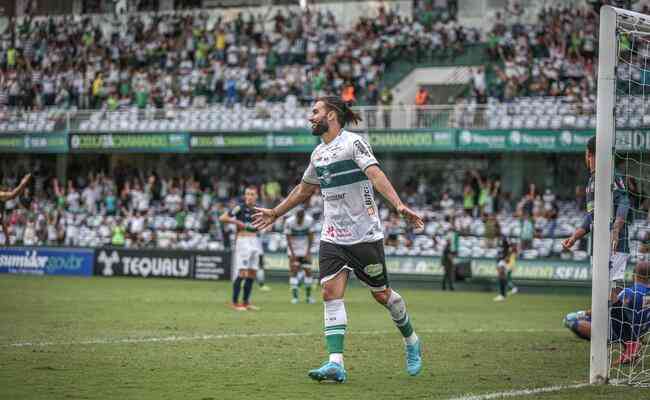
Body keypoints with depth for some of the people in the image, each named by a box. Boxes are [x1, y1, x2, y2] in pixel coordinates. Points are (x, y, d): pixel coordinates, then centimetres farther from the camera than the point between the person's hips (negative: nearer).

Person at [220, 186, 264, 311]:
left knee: (252, 274, 8)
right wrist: (237, 222, -16)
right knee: (242, 273, -12)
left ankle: (246, 302, 16)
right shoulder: (240, 208, -6)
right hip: (243, 241, -7)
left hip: (255, 242, 7)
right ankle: (235, 303, -8)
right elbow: (222, 218, -10)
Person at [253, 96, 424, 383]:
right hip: (332, 238, 6)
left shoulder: (353, 142, -10)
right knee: (331, 292, -10)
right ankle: (336, 364, -16)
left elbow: (375, 174, -25)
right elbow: (304, 190, 29)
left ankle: (412, 342, 30)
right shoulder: (318, 154, 12)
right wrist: (275, 213, 36)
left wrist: (398, 205, -38)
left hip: (365, 234, -6)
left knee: (381, 294, 4)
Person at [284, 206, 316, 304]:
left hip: (305, 249, 2)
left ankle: (308, 296, 11)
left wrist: (307, 252, -10)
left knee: (308, 271, -1)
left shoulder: (309, 221, -14)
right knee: (293, 271, -10)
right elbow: (288, 238, -12)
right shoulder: (289, 222, -18)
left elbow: (311, 237, -6)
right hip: (293, 249, -2)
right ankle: (294, 296, -7)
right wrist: (292, 254, -16)